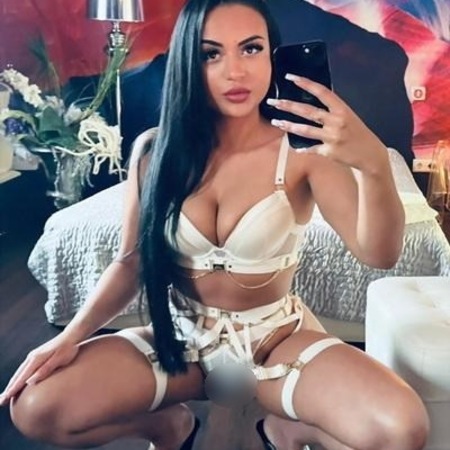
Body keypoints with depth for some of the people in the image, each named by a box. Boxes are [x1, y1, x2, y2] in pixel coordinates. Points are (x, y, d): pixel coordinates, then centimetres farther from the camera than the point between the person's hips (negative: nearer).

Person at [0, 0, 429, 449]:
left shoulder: (302, 149, -14)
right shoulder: (155, 149, -7)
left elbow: (379, 253, -25)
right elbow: (130, 263, 0)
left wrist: (373, 163, -44)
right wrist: (72, 335, -14)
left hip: (277, 338, -1)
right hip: (180, 336, 2)